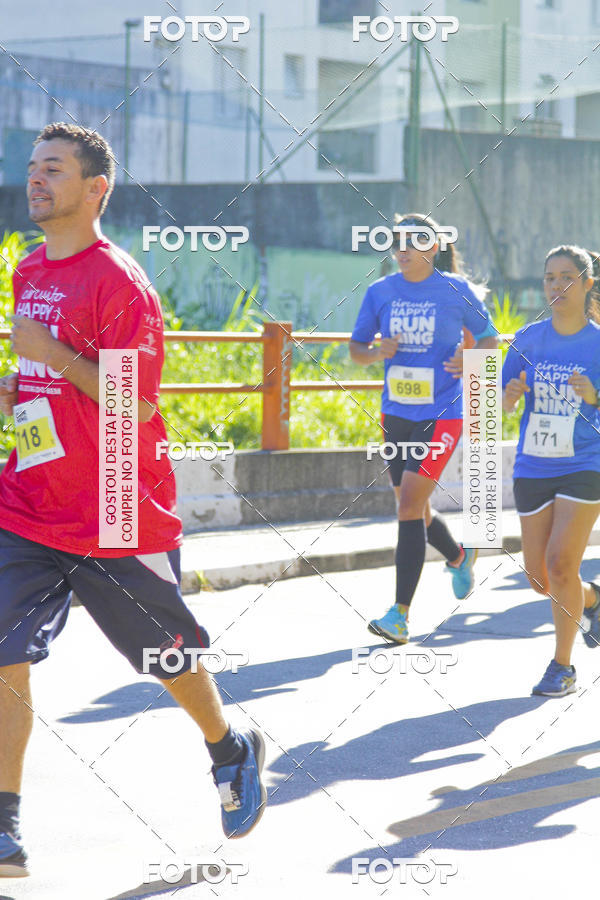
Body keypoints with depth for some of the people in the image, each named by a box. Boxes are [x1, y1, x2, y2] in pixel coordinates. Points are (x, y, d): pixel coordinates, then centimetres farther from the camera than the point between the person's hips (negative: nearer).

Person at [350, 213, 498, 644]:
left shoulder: (456, 290, -6)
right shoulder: (381, 292, 2)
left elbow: (488, 336, 6)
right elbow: (357, 347, 11)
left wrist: (471, 358, -15)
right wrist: (377, 353, -12)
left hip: (442, 415, -5)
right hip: (396, 415, 5)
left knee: (409, 504, -15)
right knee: (415, 509, 16)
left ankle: (401, 613, -13)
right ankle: (460, 556, 49)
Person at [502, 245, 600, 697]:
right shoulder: (529, 339, 3)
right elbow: (504, 403, 10)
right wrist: (512, 393, -12)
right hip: (533, 469, 4)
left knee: (560, 563, -15)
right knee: (540, 577, 7)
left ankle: (562, 665, 1)